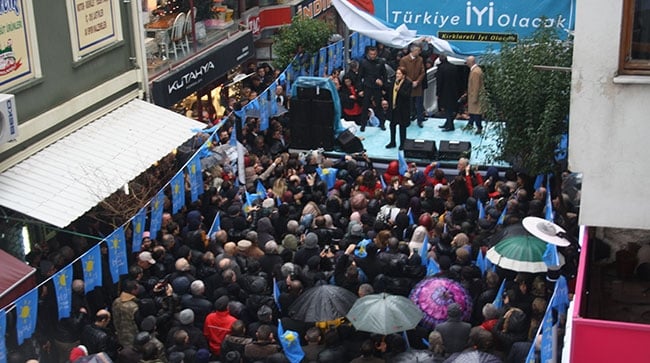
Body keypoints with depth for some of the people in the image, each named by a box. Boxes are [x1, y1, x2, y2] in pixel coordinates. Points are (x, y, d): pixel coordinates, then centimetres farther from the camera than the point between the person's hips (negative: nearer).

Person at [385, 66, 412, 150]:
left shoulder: (408, 83, -10)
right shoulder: (393, 82, 6)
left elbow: (407, 95, -19)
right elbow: (390, 93, 12)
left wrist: (399, 89, -28)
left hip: (403, 108, -5)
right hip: (393, 107, 5)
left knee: (402, 126, 5)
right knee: (392, 125, 12)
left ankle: (402, 144, 17)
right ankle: (392, 142, 25)